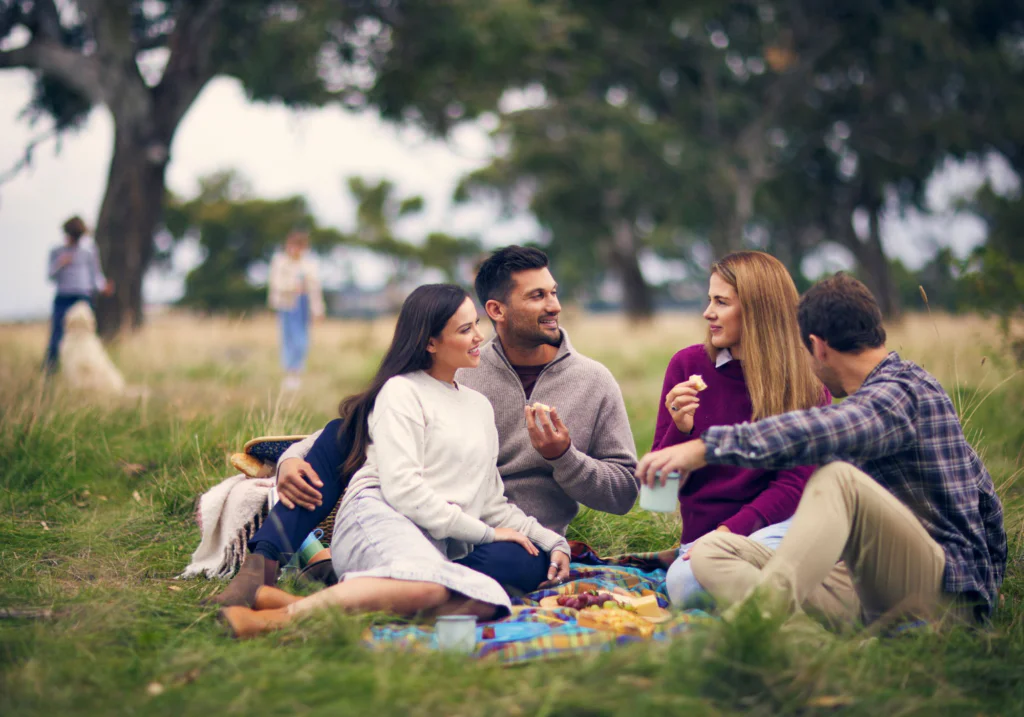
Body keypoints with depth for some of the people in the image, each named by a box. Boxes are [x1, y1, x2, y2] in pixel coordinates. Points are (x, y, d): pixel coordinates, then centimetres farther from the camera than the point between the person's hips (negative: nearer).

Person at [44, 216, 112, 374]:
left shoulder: (88, 252, 11)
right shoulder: (57, 252, 12)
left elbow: (96, 274, 11)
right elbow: (51, 277, 9)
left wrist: (102, 286, -8)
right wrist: (60, 265, -9)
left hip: (84, 298, 0)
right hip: (63, 298, 0)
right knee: (57, 336, -9)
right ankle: (47, 372, -4)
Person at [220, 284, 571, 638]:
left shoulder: (480, 406, 29)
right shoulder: (403, 391, 5)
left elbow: (492, 501, 29)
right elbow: (402, 488, -8)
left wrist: (552, 541, 14)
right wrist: (483, 532, -6)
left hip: (441, 547, 6)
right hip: (379, 519, -6)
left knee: (487, 602, -31)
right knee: (428, 587, -42)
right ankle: (283, 614, -38)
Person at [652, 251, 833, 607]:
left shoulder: (807, 382, 0)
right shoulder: (688, 365, 4)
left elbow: (794, 483, -4)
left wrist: (729, 530, -18)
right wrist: (680, 428, -15)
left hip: (776, 524, -1)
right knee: (685, 586, -35)